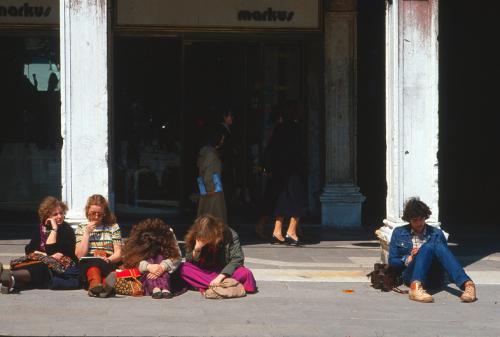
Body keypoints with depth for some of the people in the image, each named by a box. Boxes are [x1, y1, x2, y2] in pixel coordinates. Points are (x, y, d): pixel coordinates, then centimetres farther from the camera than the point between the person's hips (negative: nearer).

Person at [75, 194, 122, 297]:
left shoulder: (113, 227, 17)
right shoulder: (81, 228, 20)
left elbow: (118, 254, 9)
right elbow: (80, 255, 7)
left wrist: (108, 259, -13)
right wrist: (87, 232, 3)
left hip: (108, 266, 0)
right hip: (87, 265, 0)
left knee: (100, 263, -37)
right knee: (92, 262, -38)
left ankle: (94, 285, -69)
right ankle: (96, 283, -71)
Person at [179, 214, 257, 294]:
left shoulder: (230, 235, -16)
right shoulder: (193, 238, -11)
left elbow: (237, 259, -19)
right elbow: (189, 262, -8)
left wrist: (220, 276, -28)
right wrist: (196, 249, -28)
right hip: (205, 273, 2)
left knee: (245, 273, -33)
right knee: (183, 268, -25)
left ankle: (205, 286, -34)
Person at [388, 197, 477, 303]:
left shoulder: (436, 233, 20)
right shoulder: (399, 233, 18)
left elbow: (443, 255, 17)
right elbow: (392, 261, 15)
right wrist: (408, 259, -5)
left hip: (433, 278, 2)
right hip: (411, 276, -1)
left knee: (438, 245, -29)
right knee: (428, 246, -30)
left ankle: (466, 284, -52)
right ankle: (416, 286, -59)